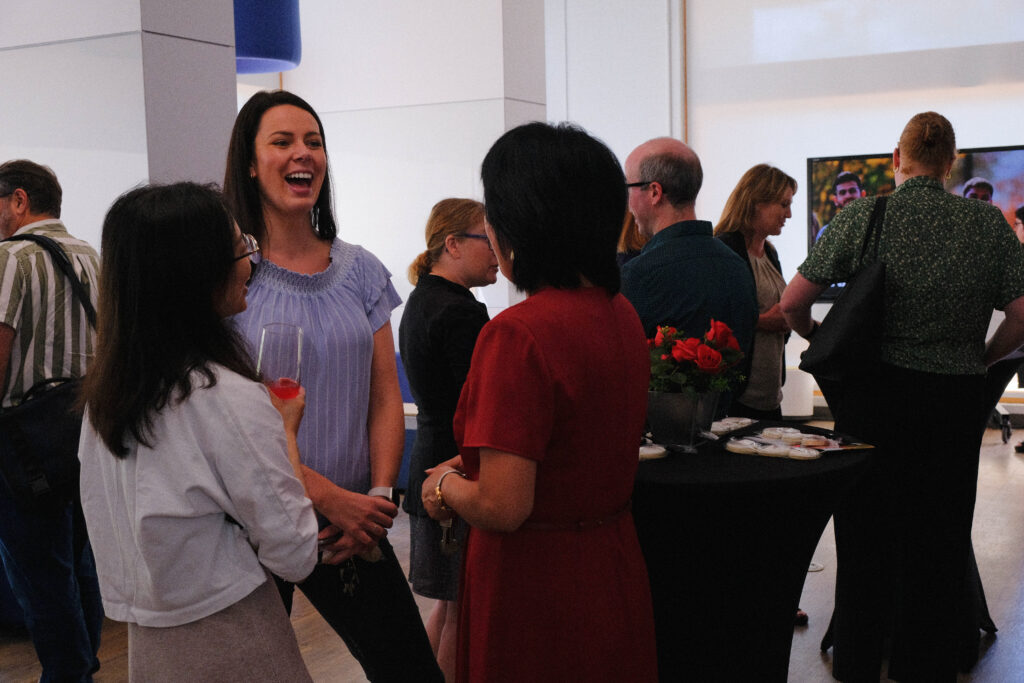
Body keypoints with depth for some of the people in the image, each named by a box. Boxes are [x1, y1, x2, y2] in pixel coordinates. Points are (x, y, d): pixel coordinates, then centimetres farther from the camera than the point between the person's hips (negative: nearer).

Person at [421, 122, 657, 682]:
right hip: (615, 568, 8)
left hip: (536, 587, -8)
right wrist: (473, 463, 12)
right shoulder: (622, 315, 2)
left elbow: (502, 508, -25)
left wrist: (446, 486, -5)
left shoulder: (517, 333, -24)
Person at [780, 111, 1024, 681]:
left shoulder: (863, 217, -5)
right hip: (954, 400, 1)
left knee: (865, 535, 13)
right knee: (938, 546, 12)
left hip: (874, 394, 0)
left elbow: (792, 304, -6)